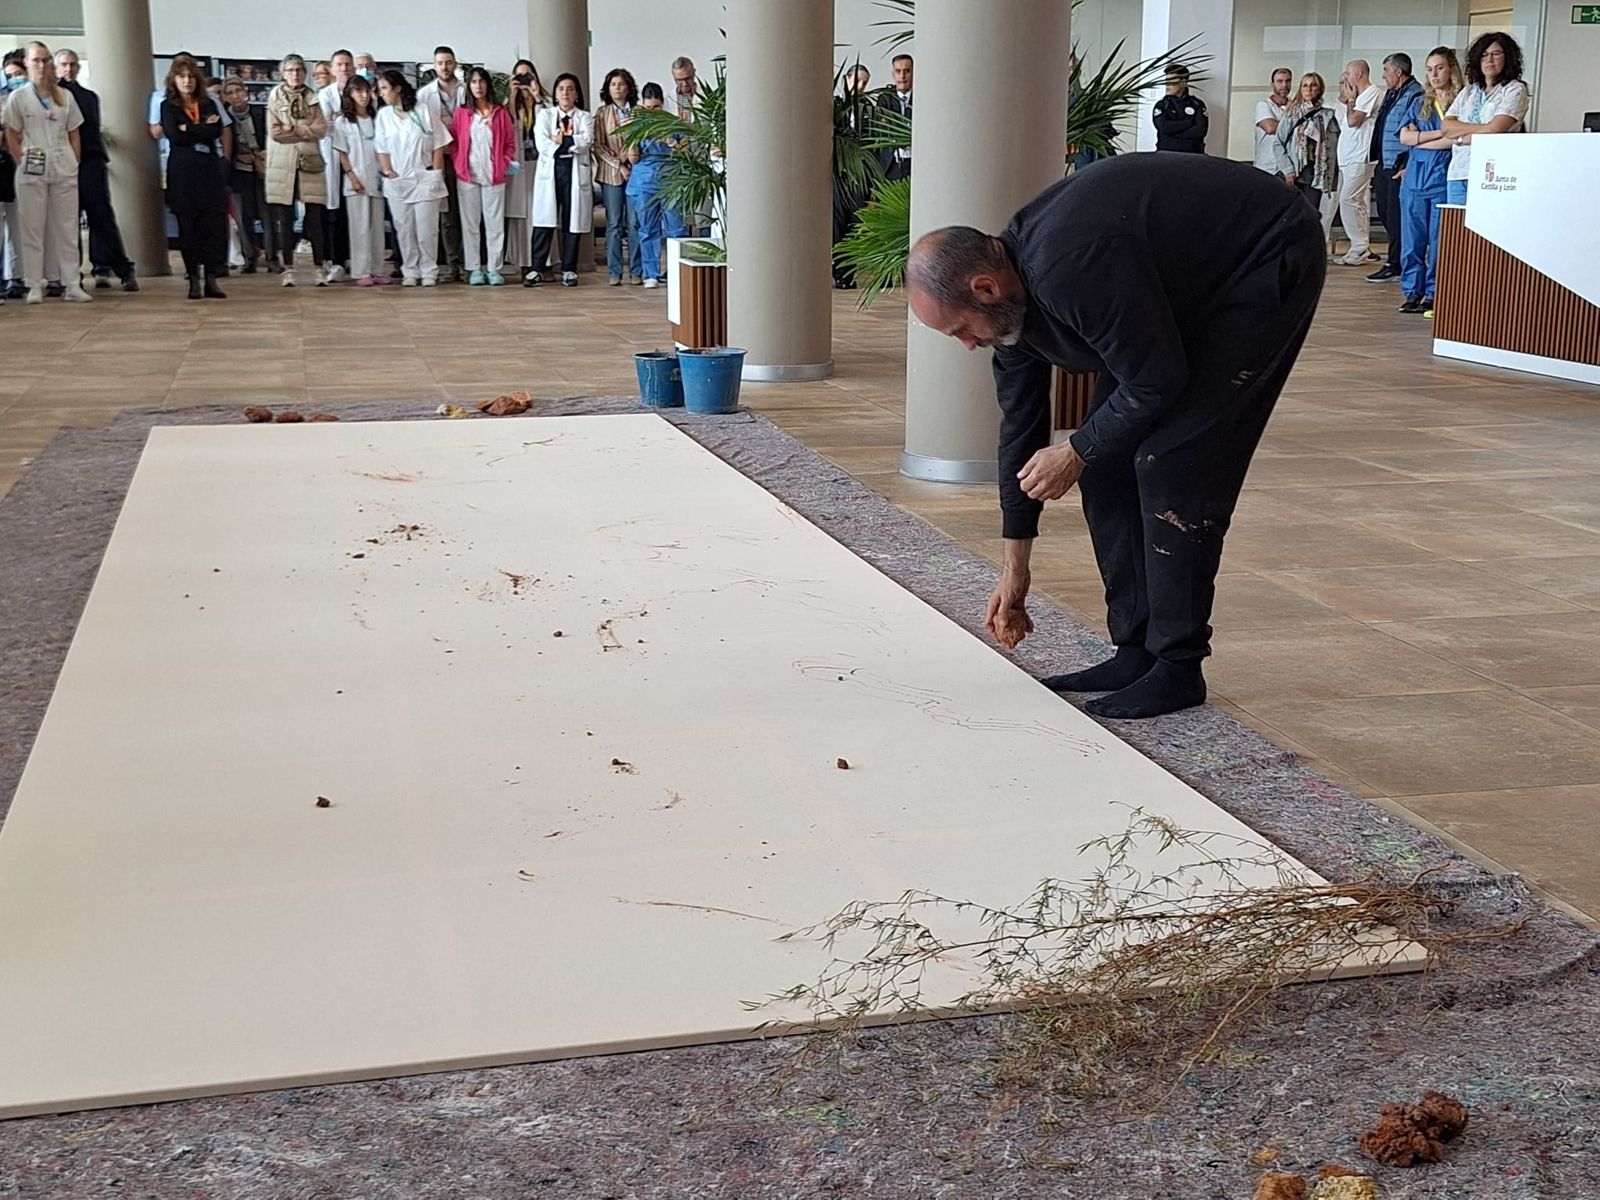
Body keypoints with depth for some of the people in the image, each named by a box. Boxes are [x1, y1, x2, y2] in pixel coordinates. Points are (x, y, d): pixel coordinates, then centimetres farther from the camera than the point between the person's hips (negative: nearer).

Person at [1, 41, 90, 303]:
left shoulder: (65, 96, 8)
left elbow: (74, 134, 10)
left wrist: (75, 164, 3)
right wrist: (22, 163, -4)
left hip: (64, 169, 2)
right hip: (32, 170, -2)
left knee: (67, 227, 3)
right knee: (32, 227, 0)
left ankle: (71, 284, 6)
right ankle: (34, 286, 3)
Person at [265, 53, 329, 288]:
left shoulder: (312, 98, 11)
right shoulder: (274, 97, 6)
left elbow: (322, 128, -1)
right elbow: (275, 132, -5)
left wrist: (293, 129, -8)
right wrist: (307, 130, -3)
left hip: (310, 162, 1)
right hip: (283, 163, -1)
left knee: (314, 217, -1)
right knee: (285, 218, 0)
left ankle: (318, 268, 4)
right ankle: (288, 269, 5)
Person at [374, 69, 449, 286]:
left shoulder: (422, 111, 0)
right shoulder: (384, 115, 7)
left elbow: (438, 145, 1)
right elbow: (382, 148, 8)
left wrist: (436, 174, -4)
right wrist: (387, 172, -4)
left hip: (424, 178, -2)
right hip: (396, 181, 2)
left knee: (426, 228, -2)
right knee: (404, 229, 3)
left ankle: (429, 272, 7)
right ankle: (409, 272, 11)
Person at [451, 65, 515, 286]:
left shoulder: (500, 112, 4)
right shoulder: (462, 113, 6)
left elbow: (510, 142, 7)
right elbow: (454, 142, 7)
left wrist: (507, 162, -6)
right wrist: (458, 165, -4)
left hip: (494, 175, -1)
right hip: (467, 176, 1)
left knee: (495, 223, 1)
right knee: (470, 223, 3)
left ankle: (493, 268, 7)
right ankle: (474, 268, 9)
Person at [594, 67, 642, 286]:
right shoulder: (601, 113, 7)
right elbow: (599, 146, 2)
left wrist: (630, 155, -10)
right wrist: (619, 165, -7)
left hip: (635, 172, 0)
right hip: (611, 174, 0)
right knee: (614, 224, 0)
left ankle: (636, 272, 4)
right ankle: (614, 273, 2)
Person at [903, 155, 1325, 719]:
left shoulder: (1069, 269, -35)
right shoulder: (1010, 292, -5)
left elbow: (1157, 383, -27)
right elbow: (1020, 427, 4)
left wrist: (1076, 453, -10)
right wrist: (1014, 571, 9)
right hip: (1188, 285, 9)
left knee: (1170, 461, -16)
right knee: (1108, 457, 3)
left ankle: (1178, 668, -5)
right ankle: (1137, 652, 10)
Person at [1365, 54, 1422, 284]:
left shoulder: (1415, 96, -14)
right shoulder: (1391, 95, 16)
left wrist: (1409, 167, -20)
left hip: (1400, 167, -10)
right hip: (1385, 165, 10)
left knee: (1396, 215, -5)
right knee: (1385, 212, 14)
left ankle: (1395, 264, 1)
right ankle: (1398, 255, 25)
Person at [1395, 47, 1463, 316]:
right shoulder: (1420, 102, 15)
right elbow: (1404, 136, 3)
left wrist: (1419, 140, -6)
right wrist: (1441, 132, -6)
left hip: (1444, 176, -4)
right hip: (1415, 177, 4)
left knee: (1439, 240, -3)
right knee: (1412, 238, 3)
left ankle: (1433, 293, 2)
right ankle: (1413, 291, 10)